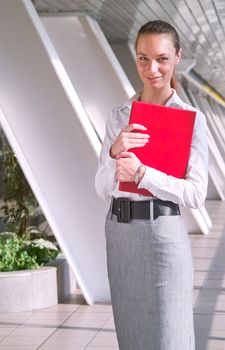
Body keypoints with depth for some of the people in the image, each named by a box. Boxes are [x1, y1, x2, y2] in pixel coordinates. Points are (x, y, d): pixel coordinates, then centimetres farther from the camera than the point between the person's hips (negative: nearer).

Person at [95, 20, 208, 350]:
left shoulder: (191, 118, -5)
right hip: (119, 234, 5)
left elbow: (196, 194, -11)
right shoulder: (119, 117, 8)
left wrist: (141, 173, -23)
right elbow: (103, 189, 2)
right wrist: (114, 151, -17)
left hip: (163, 234, -5)